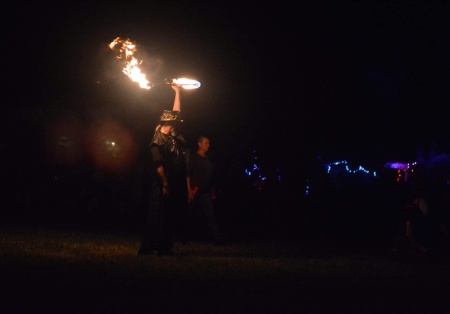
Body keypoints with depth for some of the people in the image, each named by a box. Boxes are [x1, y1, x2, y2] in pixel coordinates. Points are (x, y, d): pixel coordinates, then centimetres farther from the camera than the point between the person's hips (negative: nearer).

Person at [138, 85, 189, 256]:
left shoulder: (173, 137, 12)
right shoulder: (158, 142, -10)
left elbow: (177, 113, 20)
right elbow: (158, 165, -18)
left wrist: (177, 92, 22)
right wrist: (165, 183, -22)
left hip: (176, 185, 8)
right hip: (163, 186, -8)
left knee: (171, 218, 9)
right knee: (157, 218, -6)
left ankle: (164, 247, 14)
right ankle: (147, 247, -2)